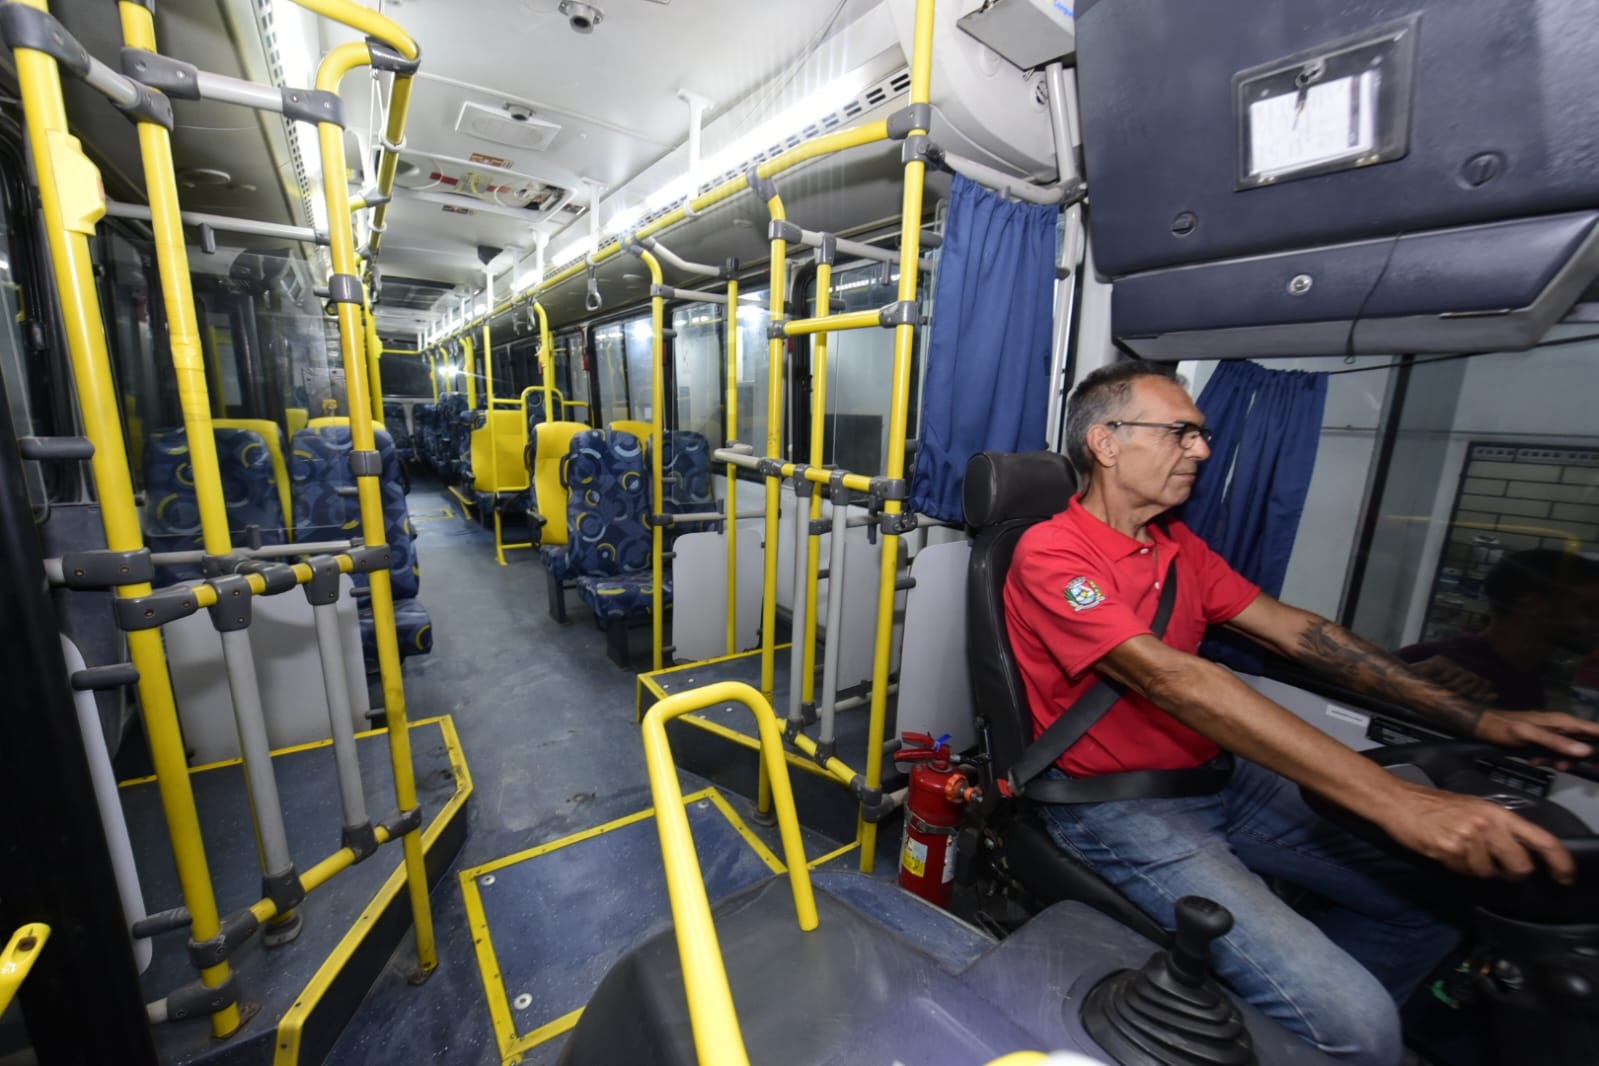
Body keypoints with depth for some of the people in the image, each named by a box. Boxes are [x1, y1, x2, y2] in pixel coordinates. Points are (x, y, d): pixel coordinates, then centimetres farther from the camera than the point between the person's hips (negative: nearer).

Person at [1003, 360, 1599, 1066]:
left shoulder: (1179, 547, 8)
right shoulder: (1050, 554, -20)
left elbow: (1295, 631, 8)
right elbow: (1172, 680, -29)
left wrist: (1478, 720, 0)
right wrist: (1393, 801, -30)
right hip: (1117, 806, -8)